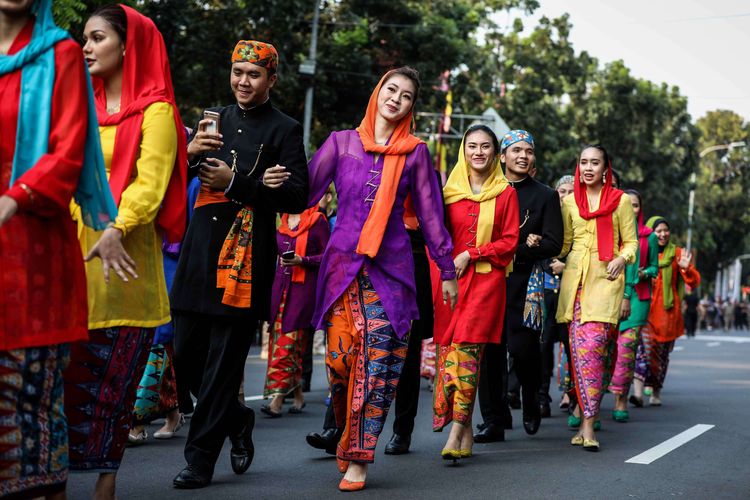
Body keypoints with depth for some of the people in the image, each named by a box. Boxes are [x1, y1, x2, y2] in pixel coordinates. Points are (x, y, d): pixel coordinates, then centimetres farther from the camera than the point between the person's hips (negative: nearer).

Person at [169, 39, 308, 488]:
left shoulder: (286, 130, 1)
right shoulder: (214, 119, 17)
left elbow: (297, 198, -8)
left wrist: (235, 183, -15)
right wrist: (190, 152, -7)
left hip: (248, 253, -5)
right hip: (200, 248, 5)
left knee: (225, 359, -3)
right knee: (186, 353, 5)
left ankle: (201, 459, 6)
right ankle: (237, 420, 29)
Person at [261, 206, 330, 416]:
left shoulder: (317, 220, -3)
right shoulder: (283, 220, 14)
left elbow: (328, 256, -6)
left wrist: (302, 260, -16)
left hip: (304, 287, -6)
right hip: (282, 285, 6)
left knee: (290, 340, -9)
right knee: (279, 337, 1)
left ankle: (277, 399, -11)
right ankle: (298, 396, 12)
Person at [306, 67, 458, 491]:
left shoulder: (415, 152, 9)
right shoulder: (342, 142, 9)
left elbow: (430, 213, 11)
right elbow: (305, 191, 3)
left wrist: (447, 270, 10)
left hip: (391, 267, 0)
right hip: (343, 263, 0)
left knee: (378, 359, -9)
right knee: (340, 356, -8)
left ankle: (358, 457, -2)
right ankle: (346, 431, 19)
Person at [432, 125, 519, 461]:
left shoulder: (505, 193, 6)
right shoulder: (449, 190, 11)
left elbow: (510, 241, 2)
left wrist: (471, 254, -7)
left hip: (486, 279, -3)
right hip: (449, 278, 3)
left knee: (466, 348, -13)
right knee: (448, 349, -1)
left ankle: (456, 431, -14)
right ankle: (466, 431, 9)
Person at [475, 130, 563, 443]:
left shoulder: (546, 196, 9)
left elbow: (553, 244, 1)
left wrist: (514, 252, -10)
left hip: (525, 281, -2)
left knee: (522, 348, -9)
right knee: (490, 350, -3)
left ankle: (531, 406, 20)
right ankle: (494, 421, 5)